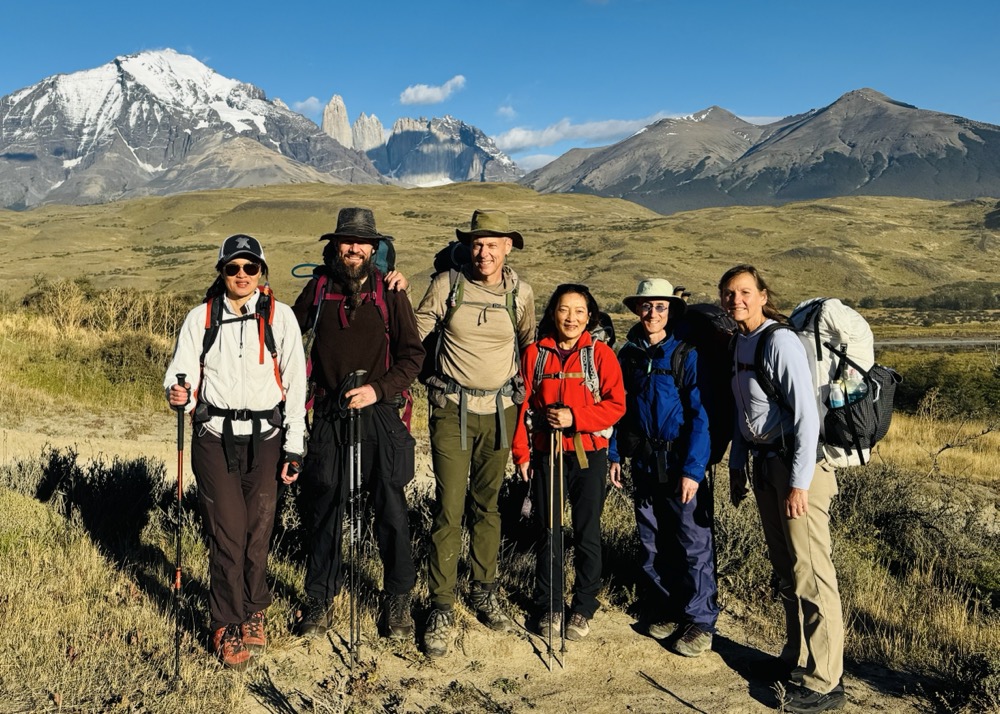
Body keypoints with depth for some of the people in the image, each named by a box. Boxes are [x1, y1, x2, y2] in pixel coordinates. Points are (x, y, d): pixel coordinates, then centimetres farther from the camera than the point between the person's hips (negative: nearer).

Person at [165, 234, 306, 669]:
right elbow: (180, 374, 3)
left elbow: (295, 383, 1)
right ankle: (227, 626, 13)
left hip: (265, 437, 0)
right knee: (226, 534, -2)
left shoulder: (280, 316, 1)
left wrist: (294, 447, -1)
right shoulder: (201, 318, 4)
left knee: (258, 532, 5)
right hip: (215, 437, 0)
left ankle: (253, 611, 28)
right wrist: (178, 393, -22)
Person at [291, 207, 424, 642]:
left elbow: (413, 355, -1)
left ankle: (398, 600, 17)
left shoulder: (389, 293, 0)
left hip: (380, 414, -2)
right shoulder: (318, 289, 5)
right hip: (329, 415, 2)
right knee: (322, 507, 7)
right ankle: (320, 598, 23)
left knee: (391, 509, 1)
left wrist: (377, 389, -13)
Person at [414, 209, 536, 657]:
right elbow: (414, 335, 5)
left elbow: (530, 346, 18)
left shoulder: (520, 293, 3)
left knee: (488, 503, 13)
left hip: (500, 409, 2)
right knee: (449, 508, -5)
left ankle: (484, 591, 28)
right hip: (452, 408, -2)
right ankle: (441, 607, 5)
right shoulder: (447, 284, -4)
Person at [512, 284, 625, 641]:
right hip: (546, 454, 1)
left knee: (587, 533, 6)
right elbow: (524, 405, 5)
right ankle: (547, 607, 22)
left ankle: (583, 609, 19)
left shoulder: (600, 354, -2)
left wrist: (575, 417, -18)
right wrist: (521, 452, 1)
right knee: (549, 531, 8)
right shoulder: (535, 353, 3)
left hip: (589, 454, -1)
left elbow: (615, 404, -6)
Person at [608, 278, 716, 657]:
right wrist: (614, 454, 7)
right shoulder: (628, 355, 6)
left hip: (681, 465, -5)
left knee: (693, 543, 0)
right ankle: (668, 609, 30)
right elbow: (619, 406, 13)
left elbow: (700, 415, -13)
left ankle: (700, 621, 15)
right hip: (644, 464, 5)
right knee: (653, 544, 13)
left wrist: (693, 469, -18)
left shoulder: (686, 355, -9)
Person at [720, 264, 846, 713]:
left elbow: (806, 415, -19)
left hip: (797, 464, -9)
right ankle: (796, 658, 31)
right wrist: (736, 466, 17)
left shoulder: (780, 342, -15)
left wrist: (799, 482, -21)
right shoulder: (740, 343, 11)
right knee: (784, 568, 17)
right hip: (764, 463, 9)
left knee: (810, 572, -5)